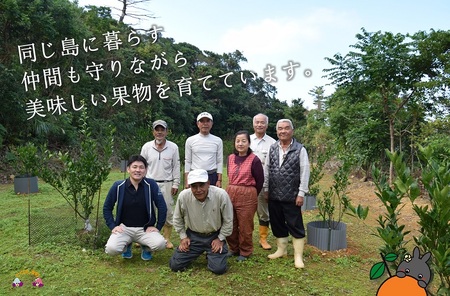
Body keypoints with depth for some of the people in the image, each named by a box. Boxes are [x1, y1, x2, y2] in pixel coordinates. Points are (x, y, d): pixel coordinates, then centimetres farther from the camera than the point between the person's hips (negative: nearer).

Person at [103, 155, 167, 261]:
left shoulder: (151, 185, -8)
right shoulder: (118, 186, -5)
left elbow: (162, 207, -3)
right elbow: (107, 208, 7)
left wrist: (158, 227, -4)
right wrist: (113, 226, -2)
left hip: (145, 228, 0)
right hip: (124, 228, 1)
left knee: (160, 244, -27)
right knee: (111, 249, -26)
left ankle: (145, 247, 11)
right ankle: (127, 245, 12)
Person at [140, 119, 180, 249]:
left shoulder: (173, 147, -2)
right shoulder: (146, 147, 0)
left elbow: (176, 167, 1)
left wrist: (175, 184, -2)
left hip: (167, 184, 0)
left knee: (168, 212, 6)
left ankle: (167, 238, 18)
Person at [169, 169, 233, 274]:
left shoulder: (221, 195, -25)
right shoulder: (183, 196, -20)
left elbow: (228, 220, -9)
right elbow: (178, 218, 1)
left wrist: (220, 239, -6)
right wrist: (183, 237, 2)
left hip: (215, 235, -1)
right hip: (193, 235, 2)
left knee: (219, 268, -13)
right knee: (175, 265, -2)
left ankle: (211, 255, 22)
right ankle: (196, 253, 27)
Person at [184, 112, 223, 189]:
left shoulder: (218, 141, 3)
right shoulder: (190, 140, 2)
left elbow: (219, 162, 4)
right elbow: (187, 162, 4)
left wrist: (219, 180, -3)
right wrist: (186, 181, -1)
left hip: (212, 176, 0)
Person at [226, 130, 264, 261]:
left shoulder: (254, 160, -10)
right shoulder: (230, 158, 6)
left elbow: (260, 180, -3)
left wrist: (251, 194, 6)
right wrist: (233, 190, 14)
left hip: (247, 196, -5)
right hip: (230, 194, 5)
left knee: (245, 226, 6)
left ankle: (245, 252, 24)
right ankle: (234, 248, 32)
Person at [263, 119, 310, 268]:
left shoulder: (300, 149, -7)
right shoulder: (272, 148, 5)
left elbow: (305, 173, -8)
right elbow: (267, 169, 9)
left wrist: (301, 193, -11)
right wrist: (266, 189, 8)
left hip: (292, 196, -4)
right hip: (274, 195, 5)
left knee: (295, 226, 3)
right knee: (277, 224, 15)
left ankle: (298, 256, 14)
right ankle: (281, 249, 32)